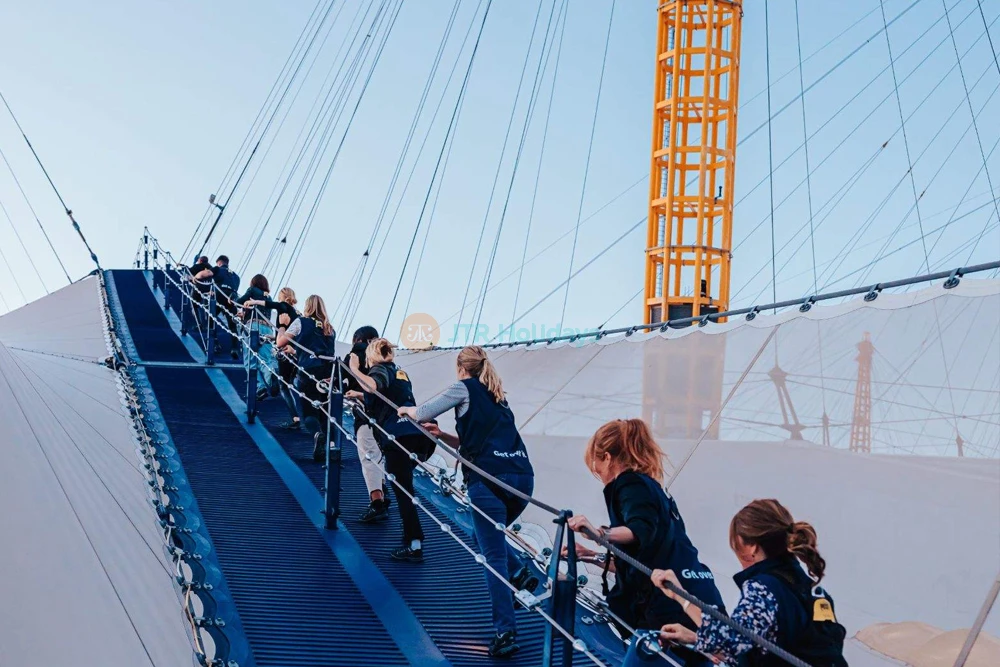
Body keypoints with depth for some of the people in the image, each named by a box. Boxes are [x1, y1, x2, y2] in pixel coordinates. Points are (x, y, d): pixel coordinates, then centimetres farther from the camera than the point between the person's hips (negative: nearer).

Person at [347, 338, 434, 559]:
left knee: (404, 491, -7)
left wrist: (354, 369, -5)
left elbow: (373, 386, -20)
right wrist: (360, 395, 61)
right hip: (417, 434, 8)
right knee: (403, 486, 22)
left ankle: (414, 546, -11)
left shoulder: (379, 370, 6)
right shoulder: (398, 371, 29)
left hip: (399, 437, -8)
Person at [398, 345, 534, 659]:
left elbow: (421, 414, 10)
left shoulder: (464, 388, 7)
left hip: (490, 478, -7)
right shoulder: (495, 396, 27)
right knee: (488, 537, 28)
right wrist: (442, 435, 25)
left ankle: (506, 633, -10)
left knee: (494, 556, -5)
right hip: (522, 477, 7)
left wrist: (405, 410, 30)